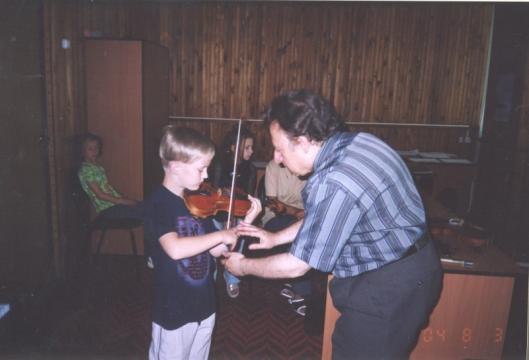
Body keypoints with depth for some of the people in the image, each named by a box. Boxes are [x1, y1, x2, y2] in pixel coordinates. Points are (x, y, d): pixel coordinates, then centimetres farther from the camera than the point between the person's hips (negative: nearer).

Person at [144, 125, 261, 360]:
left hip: (204, 306, 7)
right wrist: (220, 235, -26)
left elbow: (215, 251, 2)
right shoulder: (157, 203, -18)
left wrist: (245, 222, -6)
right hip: (173, 313, -6)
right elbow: (175, 249, -35)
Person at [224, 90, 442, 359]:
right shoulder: (360, 141, -2)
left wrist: (244, 266, -1)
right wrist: (275, 238, 12)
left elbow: (295, 266, -19)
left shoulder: (333, 184, -30)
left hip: (388, 289, -9)